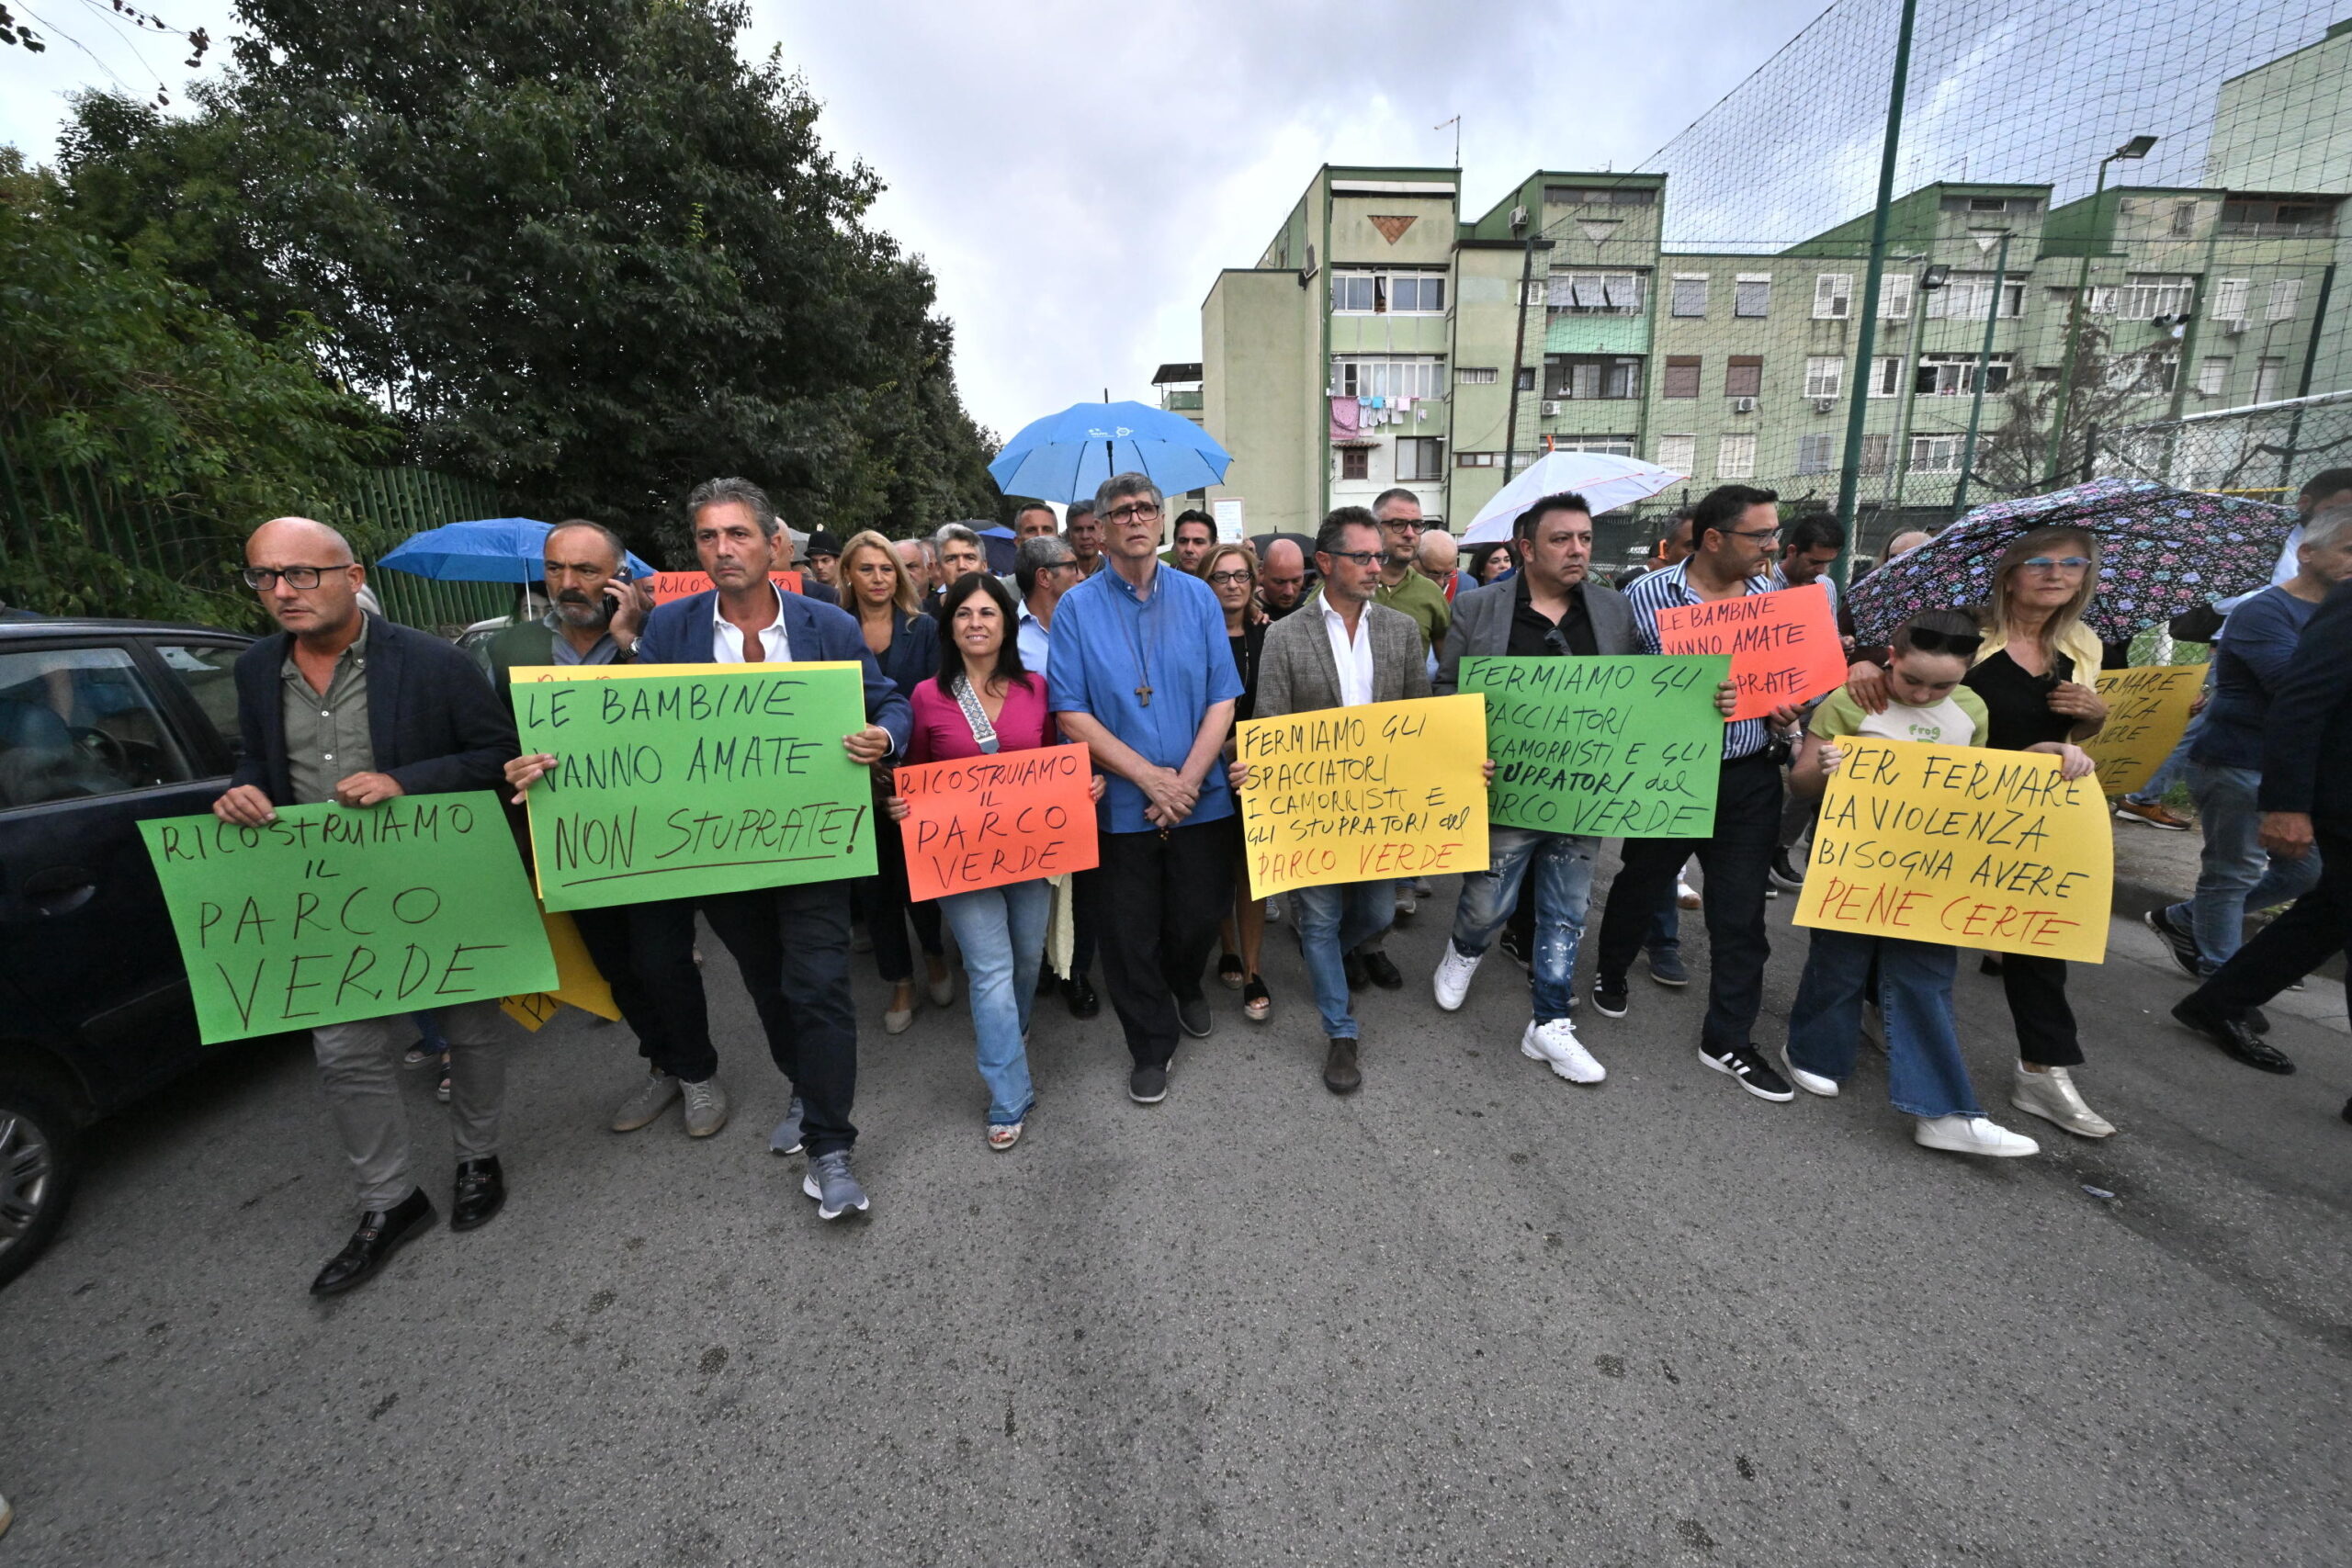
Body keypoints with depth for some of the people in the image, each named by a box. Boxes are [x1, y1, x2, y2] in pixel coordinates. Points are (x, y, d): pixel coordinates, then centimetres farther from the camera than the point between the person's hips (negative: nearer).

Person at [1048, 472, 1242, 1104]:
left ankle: (1186, 985, 49)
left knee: (1200, 917, 14)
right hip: (1120, 806, -1)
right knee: (1130, 934, 8)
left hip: (1200, 799, 2)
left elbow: (1222, 699, -2)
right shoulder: (1076, 608, -2)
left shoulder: (1197, 597, 3)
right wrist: (1149, 776, -15)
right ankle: (1152, 1046, 31)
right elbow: (1070, 713, -9)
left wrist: (1187, 780, -13)